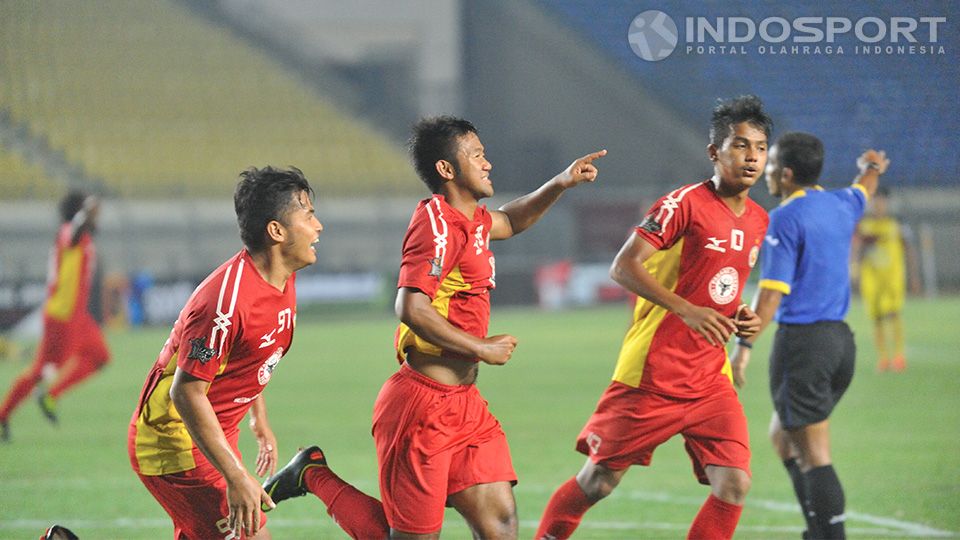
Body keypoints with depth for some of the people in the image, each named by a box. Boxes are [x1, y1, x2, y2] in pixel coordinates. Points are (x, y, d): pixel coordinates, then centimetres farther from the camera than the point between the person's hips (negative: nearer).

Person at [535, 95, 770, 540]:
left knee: (734, 485, -9)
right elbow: (623, 267, -18)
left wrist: (742, 319, 5)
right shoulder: (685, 203, -11)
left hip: (710, 382, 6)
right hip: (651, 376, -6)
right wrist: (686, 310, -28)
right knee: (599, 481, 3)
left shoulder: (758, 221, 10)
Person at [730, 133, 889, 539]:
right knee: (782, 436, 19)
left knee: (813, 455, -7)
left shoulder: (785, 219, -12)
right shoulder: (841, 204, 10)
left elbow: (772, 292, -19)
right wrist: (872, 166, 57)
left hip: (801, 340, -8)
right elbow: (864, 188, 36)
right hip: (840, 337, 8)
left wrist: (744, 344, -20)